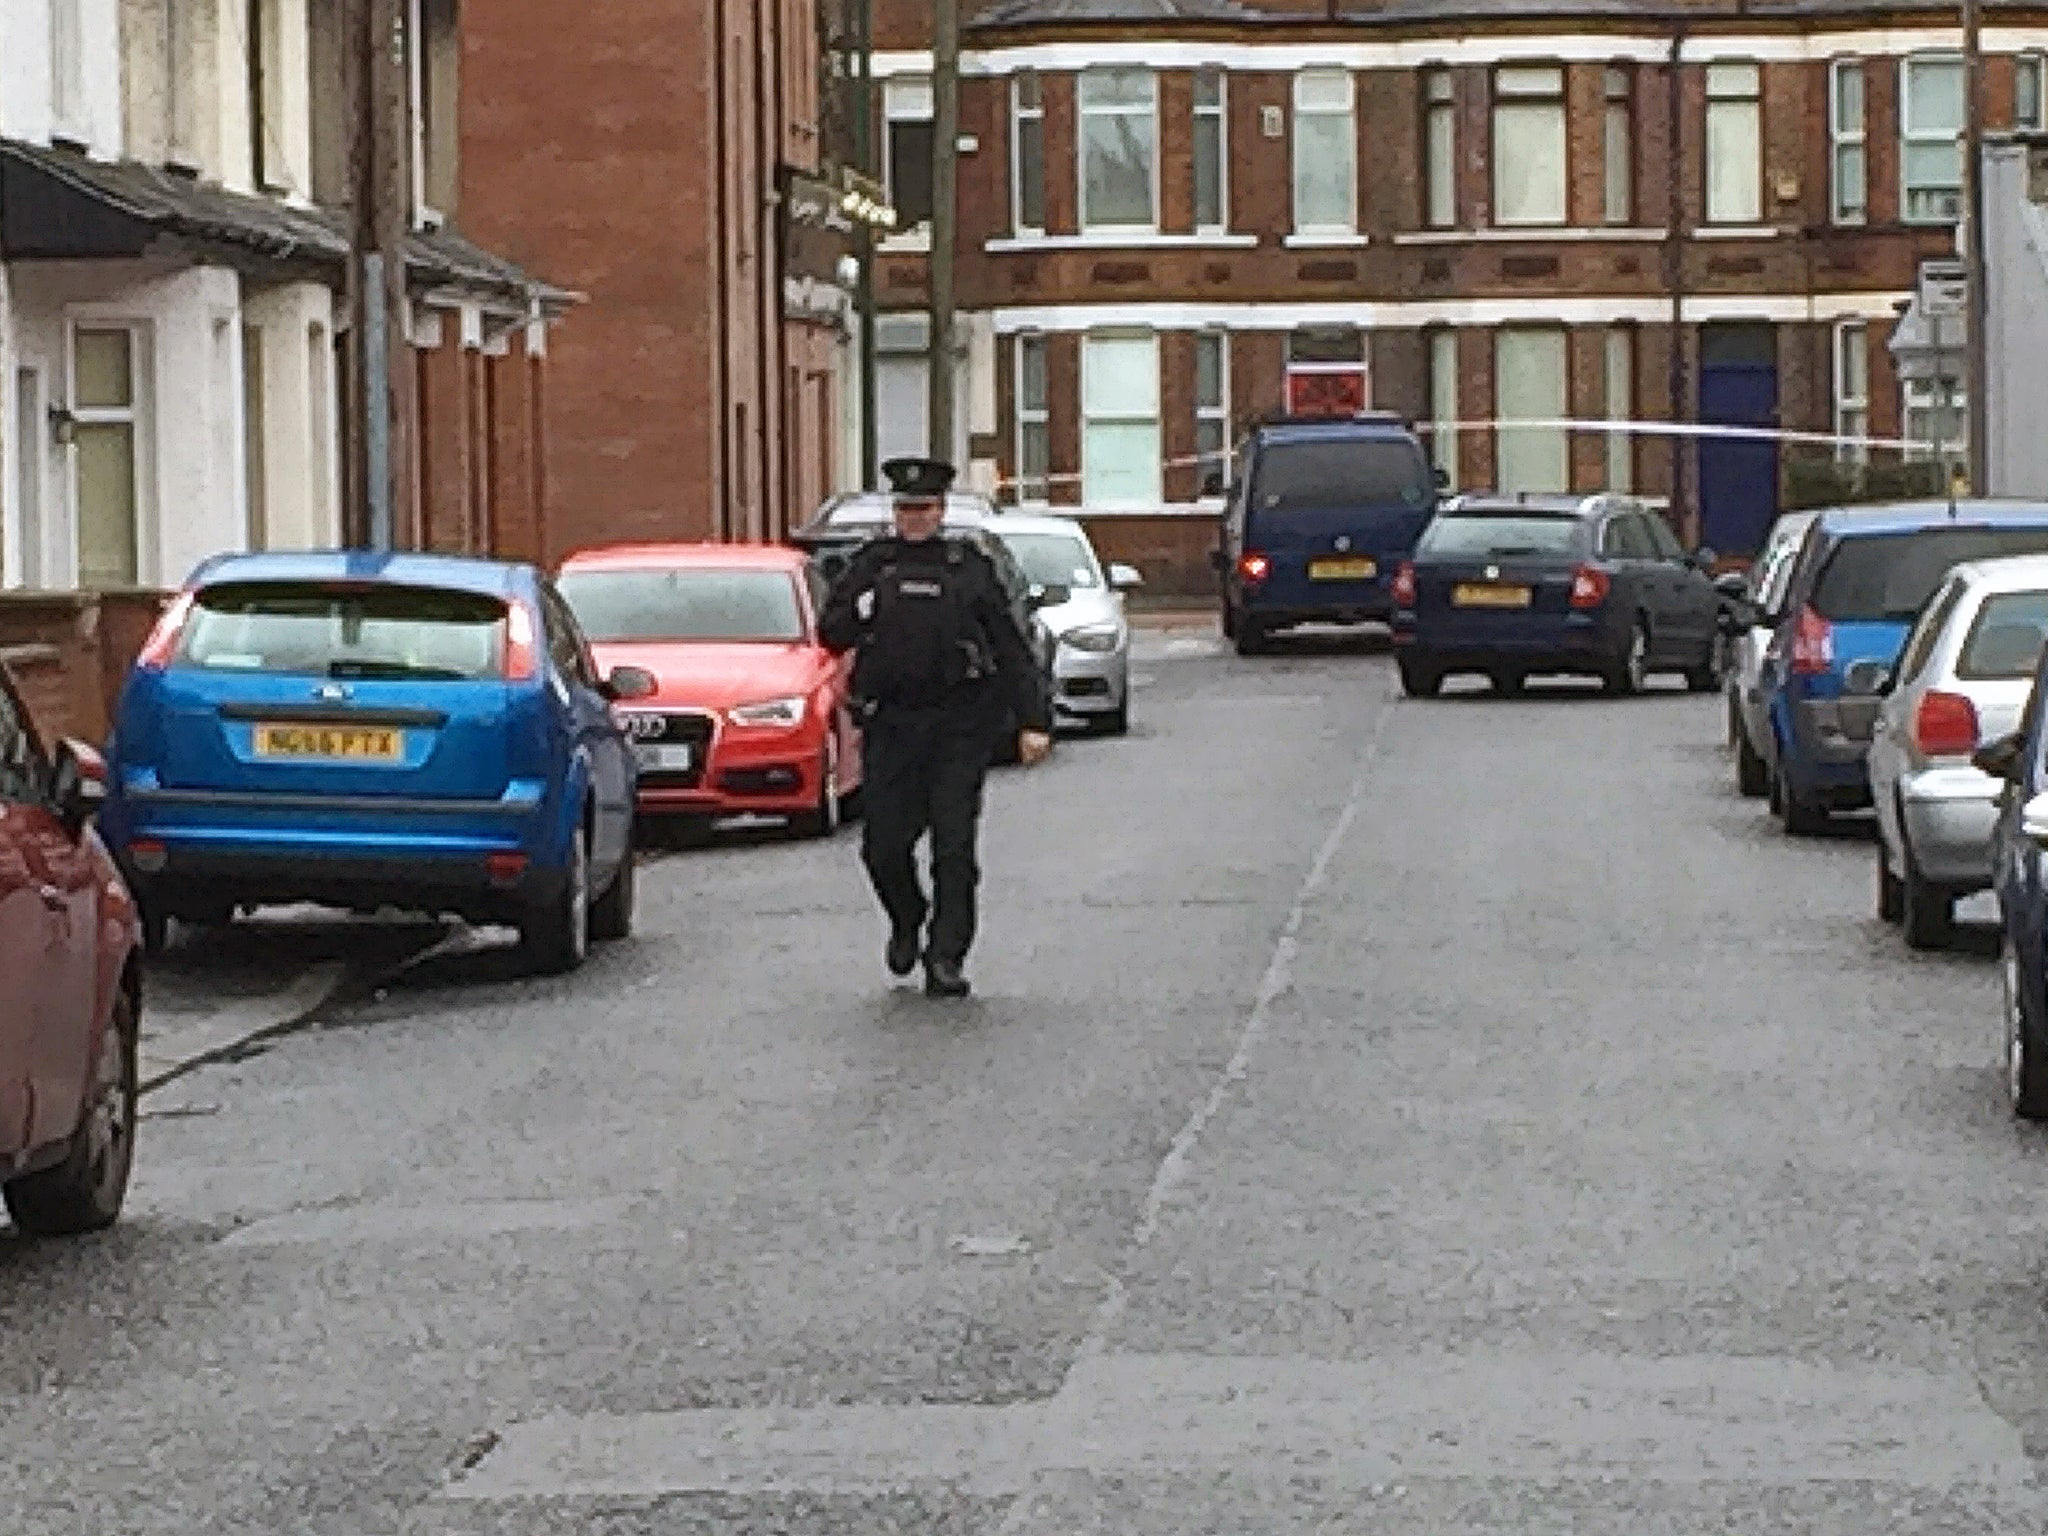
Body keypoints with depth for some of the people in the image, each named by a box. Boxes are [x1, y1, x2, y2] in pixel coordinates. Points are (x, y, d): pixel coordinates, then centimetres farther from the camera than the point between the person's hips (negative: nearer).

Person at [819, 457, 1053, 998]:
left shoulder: (969, 568, 7)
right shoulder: (874, 564, 11)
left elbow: (1011, 648, 6)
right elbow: (831, 633, 14)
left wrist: (1034, 721, -1)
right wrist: (862, 610, -8)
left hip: (960, 727, -2)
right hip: (892, 725, 2)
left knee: (954, 847, -5)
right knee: (883, 844, 0)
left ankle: (946, 958, 0)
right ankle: (907, 923, 29)